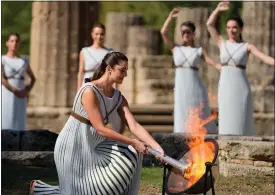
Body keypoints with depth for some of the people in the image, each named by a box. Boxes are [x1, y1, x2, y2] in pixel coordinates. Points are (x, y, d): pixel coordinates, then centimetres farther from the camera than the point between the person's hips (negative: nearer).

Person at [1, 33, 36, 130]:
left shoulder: (24, 61, 13)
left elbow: (33, 78, 23)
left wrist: (28, 90, 4)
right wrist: (15, 91, -18)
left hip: (20, 98, 4)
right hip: (6, 96, -4)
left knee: (19, 125, 1)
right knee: (5, 125, -7)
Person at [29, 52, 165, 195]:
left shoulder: (119, 98, 1)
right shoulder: (89, 91, -22)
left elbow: (134, 126, -7)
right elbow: (100, 129, -25)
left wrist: (157, 148, -20)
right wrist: (133, 142, -24)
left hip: (91, 147, 8)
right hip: (72, 147, -8)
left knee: (131, 153, -4)